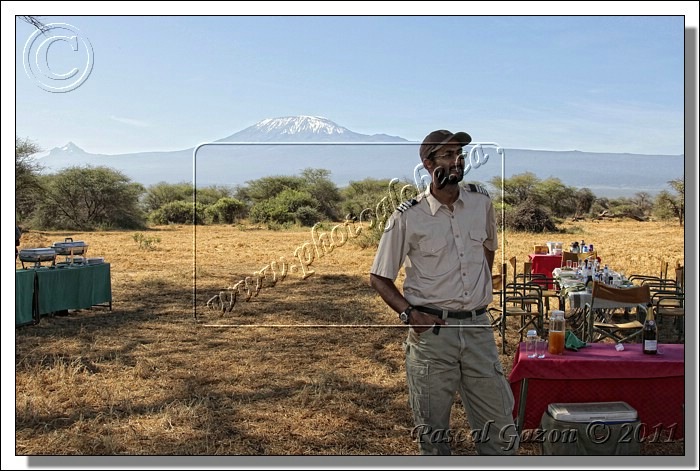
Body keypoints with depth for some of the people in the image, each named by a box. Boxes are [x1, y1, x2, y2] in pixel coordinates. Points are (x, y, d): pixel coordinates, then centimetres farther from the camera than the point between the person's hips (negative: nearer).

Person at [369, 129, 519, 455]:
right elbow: (379, 278, -2)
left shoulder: (481, 202, 3)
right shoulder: (408, 216, -8)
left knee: (500, 426, 10)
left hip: (478, 327, 4)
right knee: (433, 427, 10)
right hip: (431, 330, -3)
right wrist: (410, 313, -15)